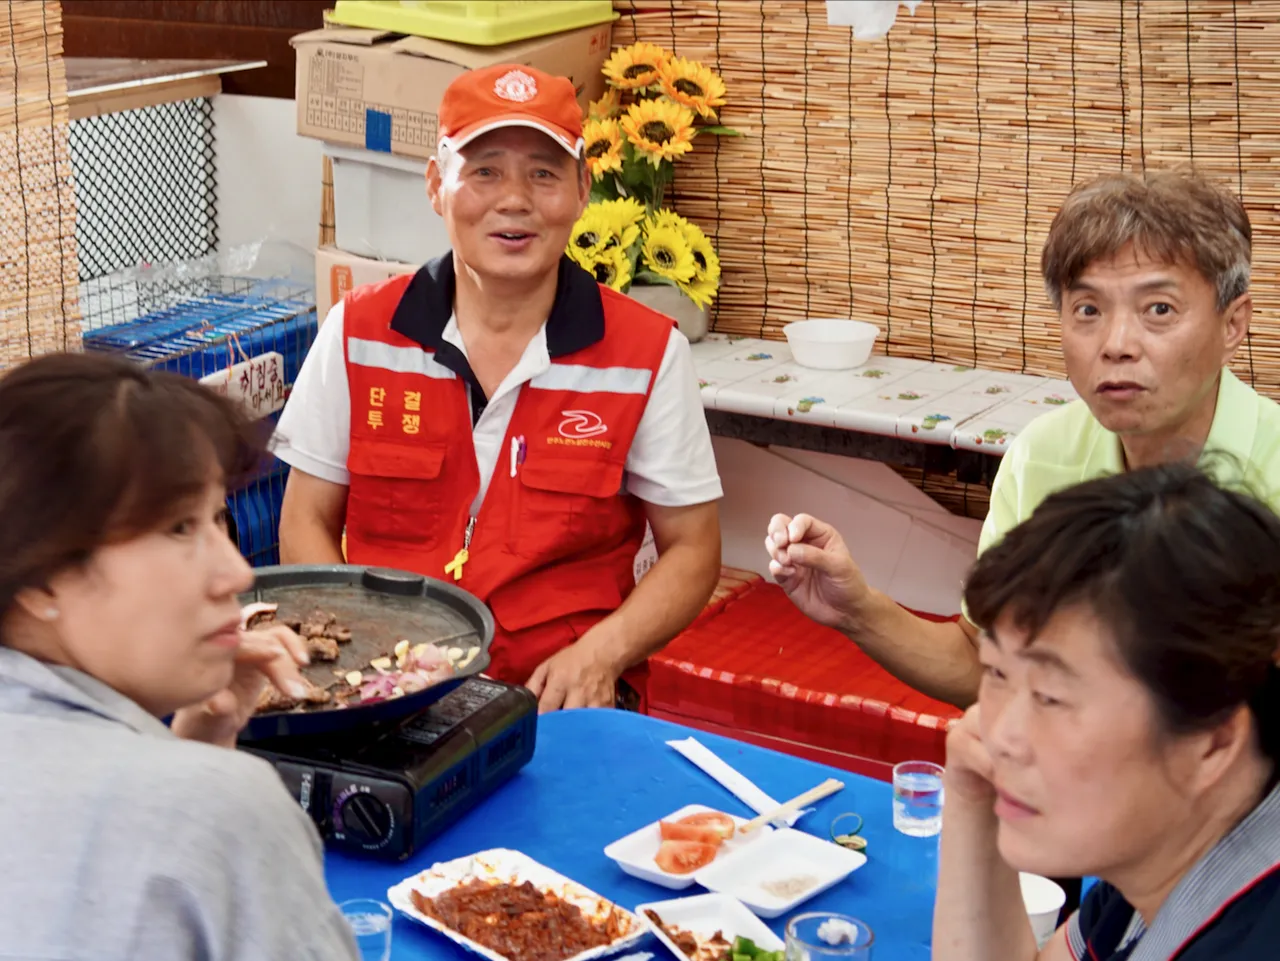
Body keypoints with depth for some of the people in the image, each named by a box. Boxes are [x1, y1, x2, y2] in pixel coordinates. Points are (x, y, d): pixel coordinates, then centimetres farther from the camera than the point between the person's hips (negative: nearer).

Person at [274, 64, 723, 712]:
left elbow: (691, 550, 7)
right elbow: (307, 524, 10)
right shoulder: (356, 335, 4)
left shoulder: (648, 354, 0)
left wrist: (602, 652, -12)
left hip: (558, 703, 0)